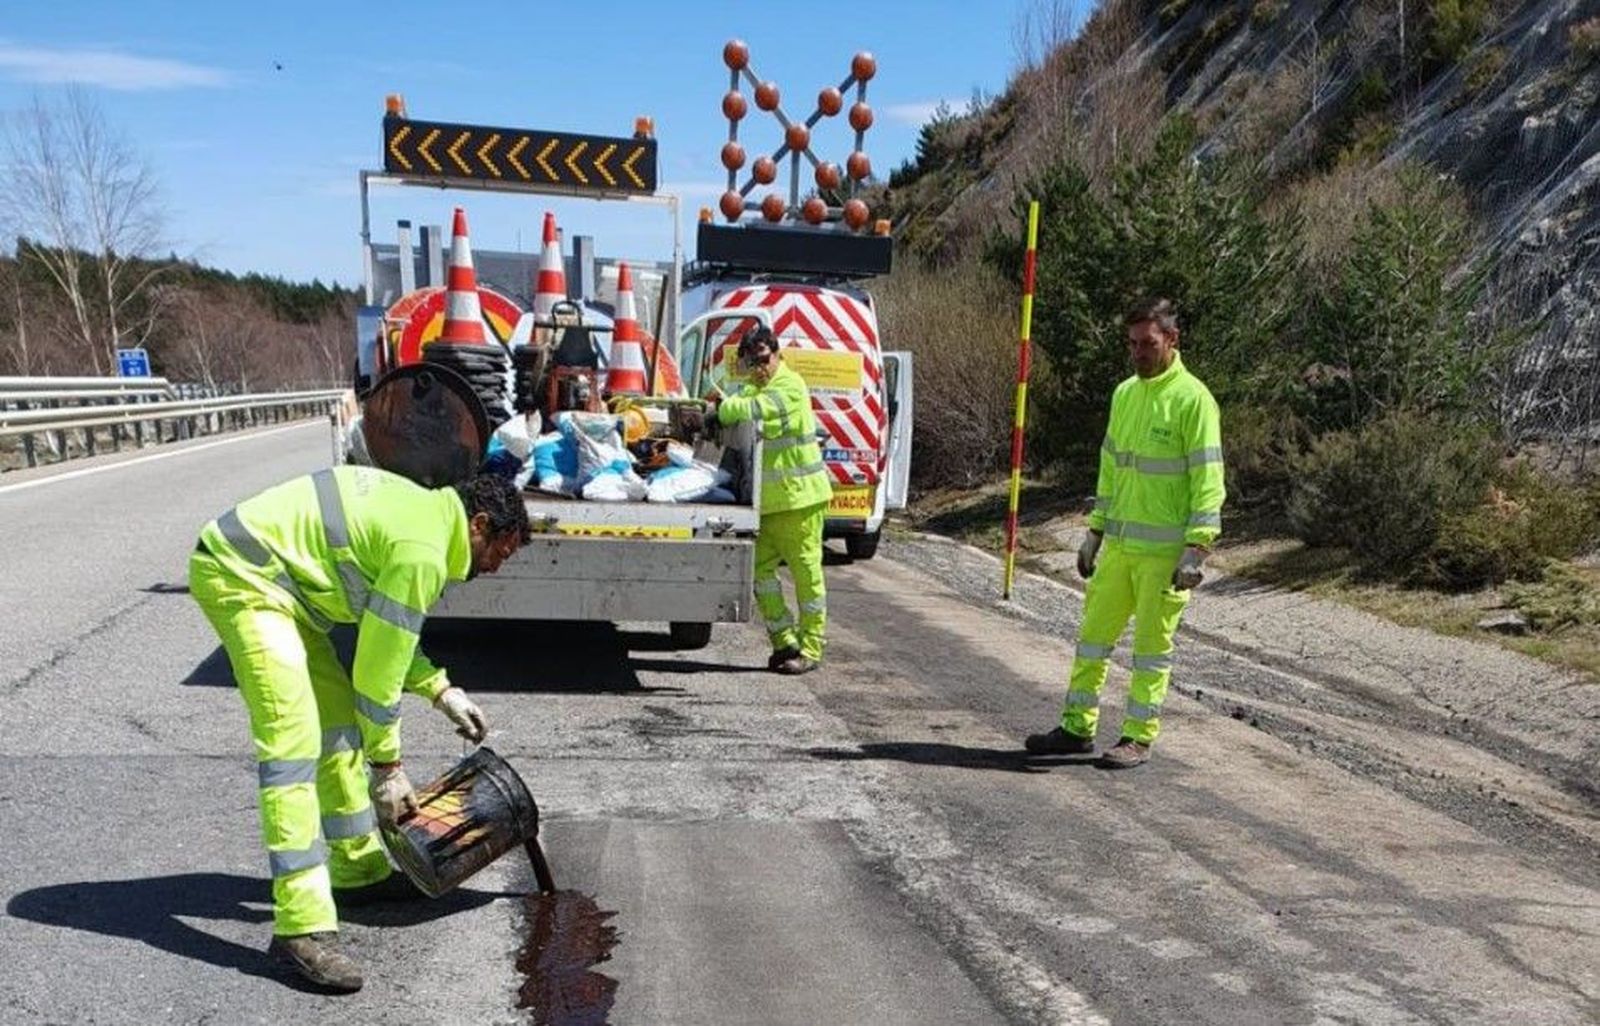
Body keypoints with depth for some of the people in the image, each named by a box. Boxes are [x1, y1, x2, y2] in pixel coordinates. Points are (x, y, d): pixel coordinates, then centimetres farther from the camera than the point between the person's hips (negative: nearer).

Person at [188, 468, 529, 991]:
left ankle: (359, 869, 25)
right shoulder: (422, 553, -19)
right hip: (239, 577, -11)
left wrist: (442, 692, 17)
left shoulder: (423, 509, 11)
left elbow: (386, 634, 22)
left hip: (266, 573, 11)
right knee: (293, 735, -17)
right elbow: (378, 669, -14)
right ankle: (302, 924, -18)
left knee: (337, 716, 14)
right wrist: (387, 766, -3)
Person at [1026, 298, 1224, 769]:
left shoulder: (1193, 399, -10)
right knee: (1093, 633, 10)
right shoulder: (1124, 394, 12)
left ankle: (1139, 736, 14)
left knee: (1152, 645, 3)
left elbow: (1208, 481, -12)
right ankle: (1077, 728, 21)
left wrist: (1196, 548, -18)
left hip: (1164, 552, -7)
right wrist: (1095, 532, 17)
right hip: (1119, 545, 7)